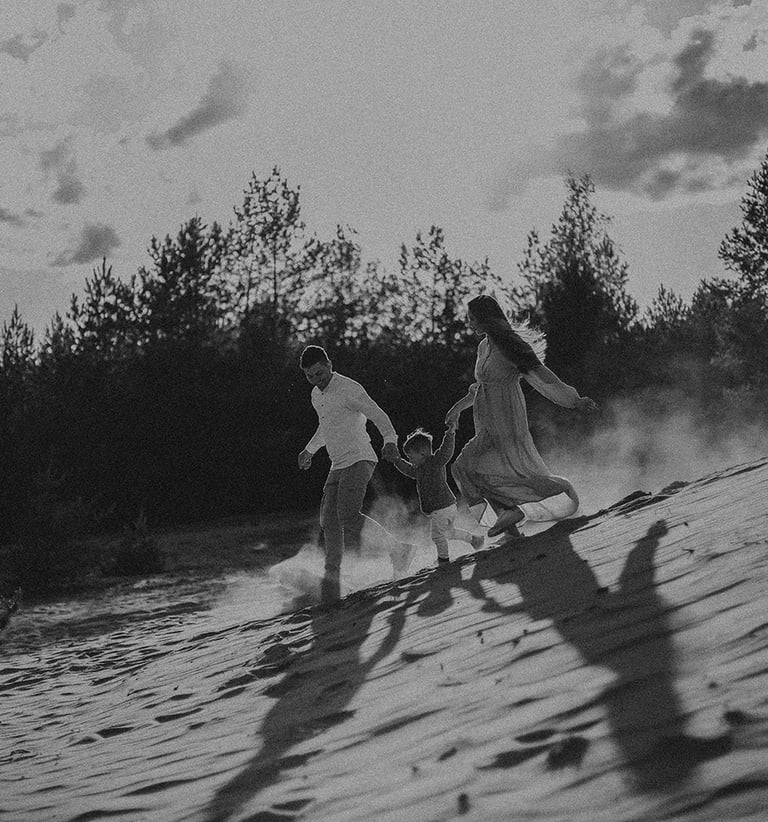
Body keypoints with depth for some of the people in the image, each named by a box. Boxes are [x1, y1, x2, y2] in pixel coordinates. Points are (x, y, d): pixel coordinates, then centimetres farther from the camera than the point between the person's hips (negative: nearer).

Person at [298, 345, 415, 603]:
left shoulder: (350, 389, -9)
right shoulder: (317, 395, 17)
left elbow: (378, 416, -15)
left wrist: (390, 441, -32)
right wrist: (309, 450, 46)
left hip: (359, 459, -8)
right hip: (338, 466, 8)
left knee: (348, 516, -23)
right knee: (329, 522, -2)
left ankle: (398, 550, -14)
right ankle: (332, 579, 2)